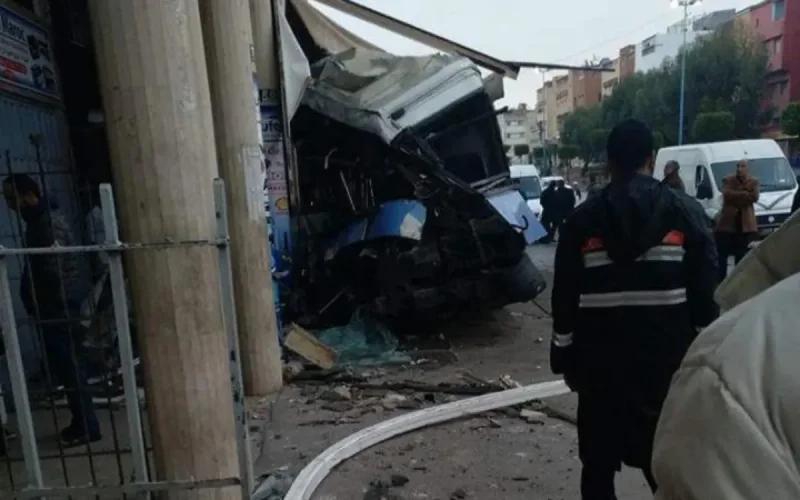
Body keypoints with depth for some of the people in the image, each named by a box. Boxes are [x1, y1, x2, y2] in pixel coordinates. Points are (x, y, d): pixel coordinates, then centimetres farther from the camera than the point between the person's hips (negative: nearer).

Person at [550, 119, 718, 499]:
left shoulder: (582, 220, -2)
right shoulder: (686, 213, -1)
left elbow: (564, 298, -1)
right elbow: (706, 292, -1)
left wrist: (565, 356, 8)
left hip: (601, 361, 0)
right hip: (668, 360, 1)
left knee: (598, 465, 14)